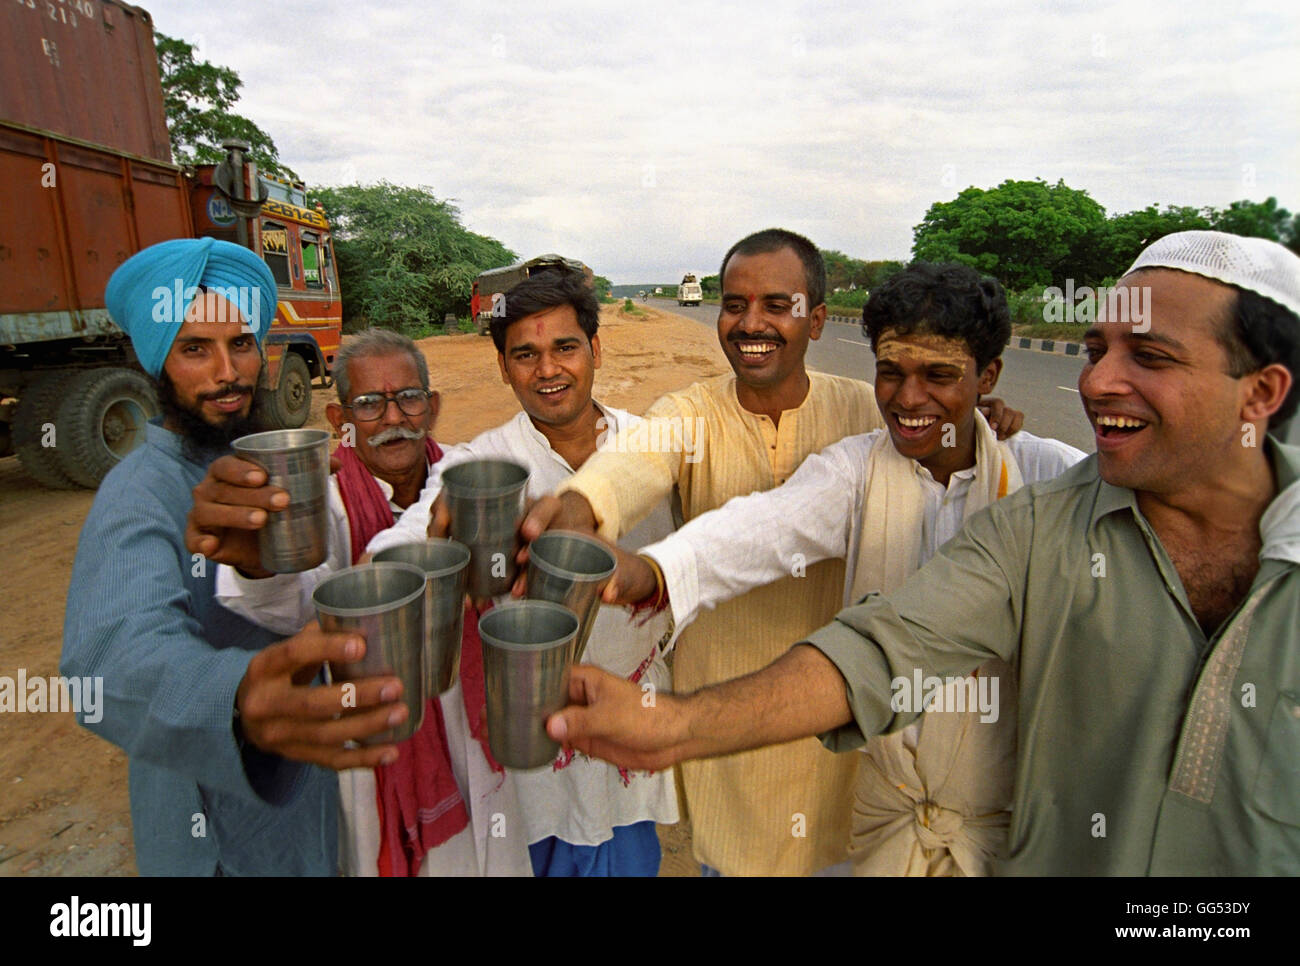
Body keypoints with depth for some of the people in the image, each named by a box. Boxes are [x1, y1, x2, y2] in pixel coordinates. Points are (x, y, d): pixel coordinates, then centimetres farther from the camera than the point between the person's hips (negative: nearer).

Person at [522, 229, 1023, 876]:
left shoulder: (862, 411, -7)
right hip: (720, 696, 0)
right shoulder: (689, 415, -13)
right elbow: (633, 459, -35)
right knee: (725, 851, 20)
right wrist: (580, 504, -56)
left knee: (835, 849, 21)